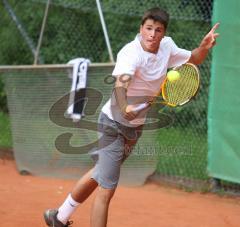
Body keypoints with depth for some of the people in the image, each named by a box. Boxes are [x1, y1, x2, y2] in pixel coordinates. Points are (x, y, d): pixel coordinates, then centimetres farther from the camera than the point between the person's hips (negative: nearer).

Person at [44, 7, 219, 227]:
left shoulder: (167, 47, -6)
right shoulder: (131, 53, -29)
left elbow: (193, 60, 11)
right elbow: (120, 84, -46)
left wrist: (204, 48, -11)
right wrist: (124, 107, -67)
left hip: (135, 126, 8)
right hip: (114, 124, -8)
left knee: (100, 174, 24)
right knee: (106, 189, -12)